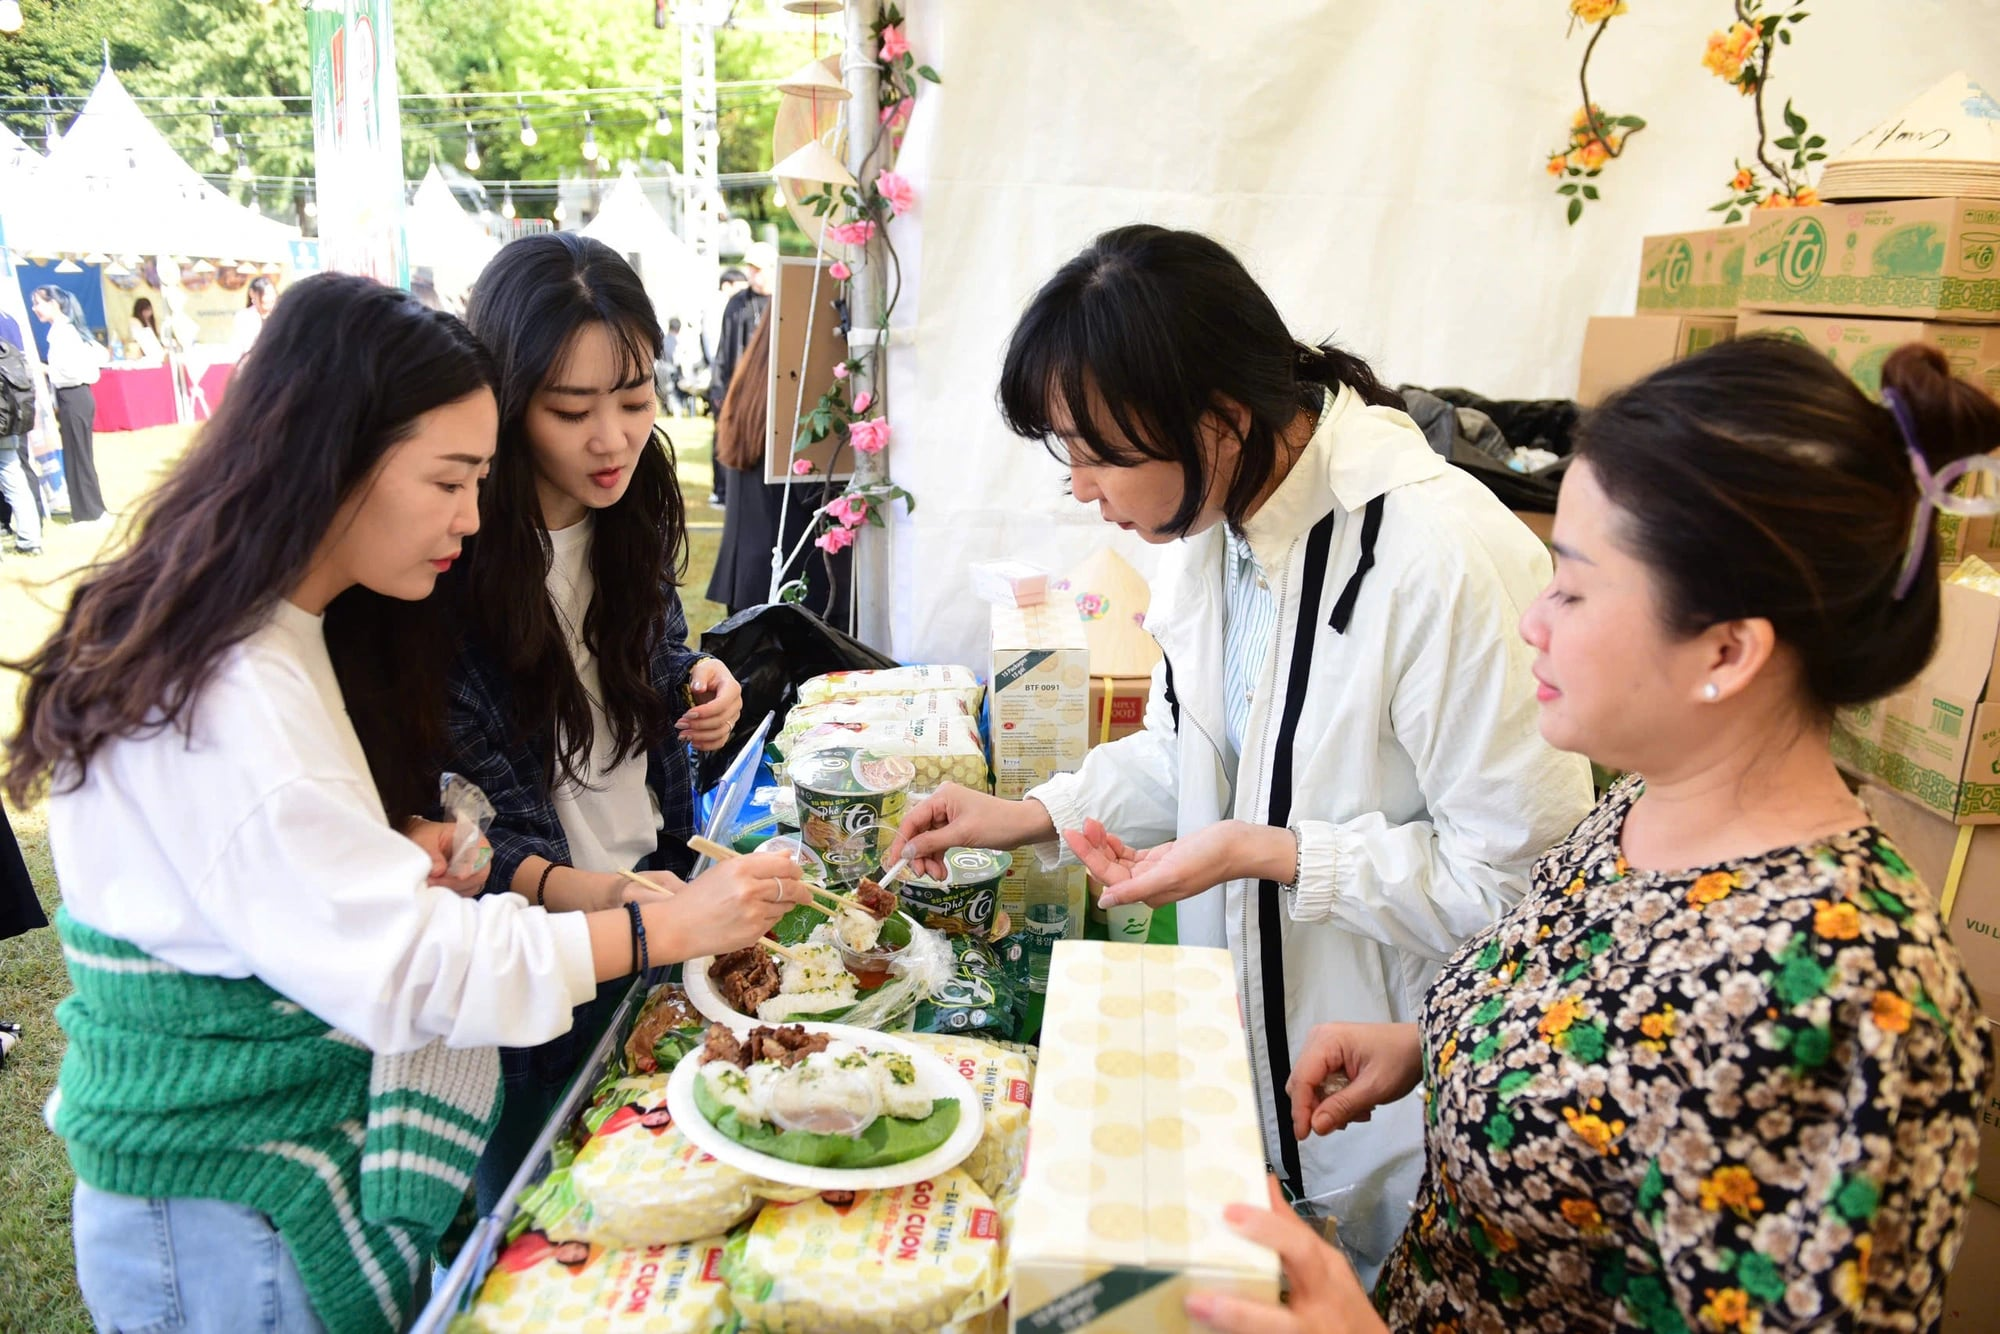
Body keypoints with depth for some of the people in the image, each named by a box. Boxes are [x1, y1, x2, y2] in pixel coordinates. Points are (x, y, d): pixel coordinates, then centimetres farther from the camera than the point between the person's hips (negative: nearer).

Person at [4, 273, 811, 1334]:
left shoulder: (291, 637, 2)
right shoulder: (221, 696, -28)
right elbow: (398, 964, -29)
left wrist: (406, 851, -7)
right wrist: (667, 927, -25)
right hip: (226, 1206, -8)